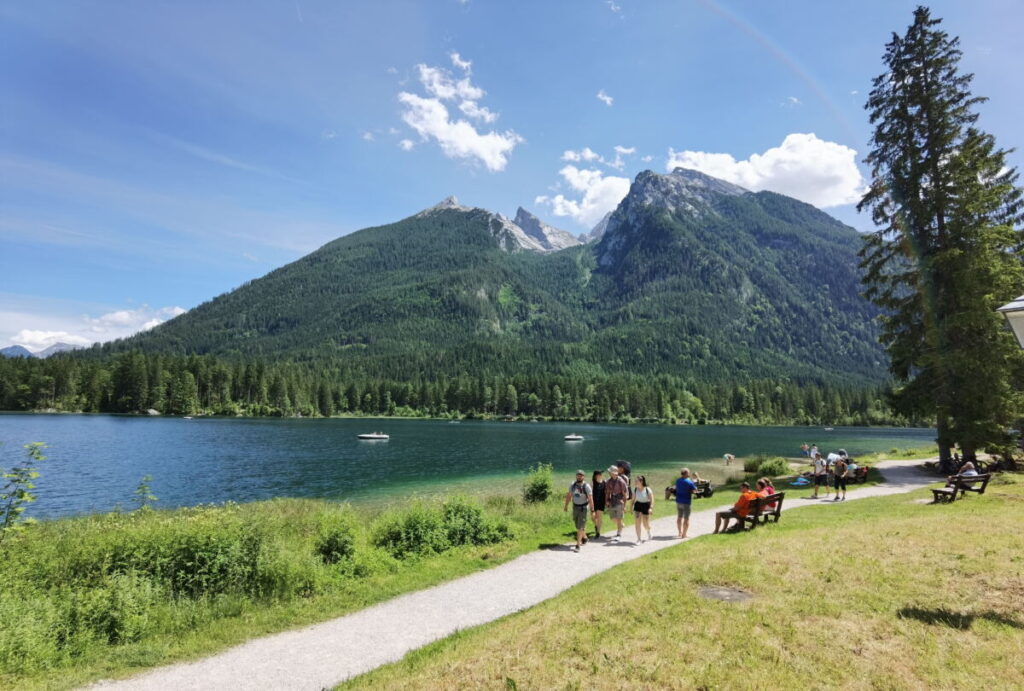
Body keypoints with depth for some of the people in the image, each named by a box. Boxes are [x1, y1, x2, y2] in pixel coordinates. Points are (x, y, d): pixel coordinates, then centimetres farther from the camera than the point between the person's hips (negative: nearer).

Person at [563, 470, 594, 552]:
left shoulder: (586, 486, -14)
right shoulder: (572, 485, 1)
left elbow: (590, 499, -16)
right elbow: (569, 496, 12)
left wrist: (592, 510, -19)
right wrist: (566, 506, 16)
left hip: (584, 508, -5)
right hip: (575, 507, 5)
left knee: (580, 527, -8)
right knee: (578, 526, 16)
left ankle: (577, 546, -6)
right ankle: (584, 538, 42)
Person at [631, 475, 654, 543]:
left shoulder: (648, 490, -14)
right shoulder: (635, 490, -3)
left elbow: (652, 499, -15)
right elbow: (633, 499, 7)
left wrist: (651, 508, -26)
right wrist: (632, 507, 6)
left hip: (646, 506, -3)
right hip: (637, 506, 3)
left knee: (646, 524, 5)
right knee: (637, 523, -6)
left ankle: (649, 532, 40)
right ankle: (639, 538, 2)